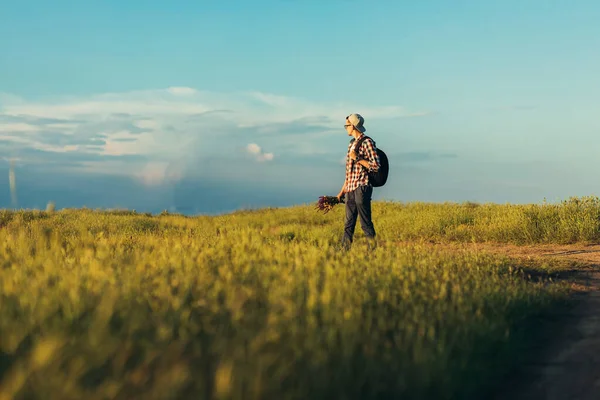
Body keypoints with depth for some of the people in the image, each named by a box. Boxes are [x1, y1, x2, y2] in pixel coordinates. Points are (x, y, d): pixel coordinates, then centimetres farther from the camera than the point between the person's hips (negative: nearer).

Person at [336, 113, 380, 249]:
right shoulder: (352, 143, 18)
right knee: (348, 223, 9)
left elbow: (376, 166, -12)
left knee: (365, 223, -7)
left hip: (362, 188, -8)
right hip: (350, 189, 8)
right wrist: (342, 191, 21)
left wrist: (358, 158, -16)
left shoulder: (367, 142, -6)